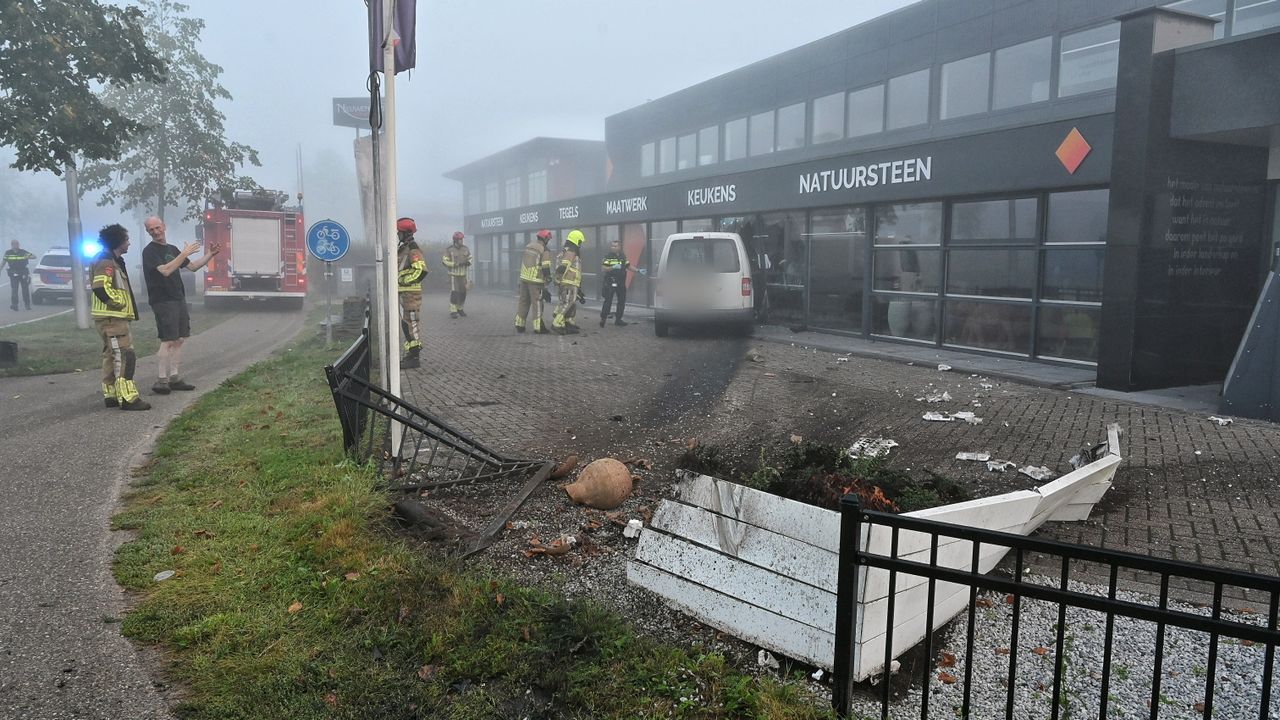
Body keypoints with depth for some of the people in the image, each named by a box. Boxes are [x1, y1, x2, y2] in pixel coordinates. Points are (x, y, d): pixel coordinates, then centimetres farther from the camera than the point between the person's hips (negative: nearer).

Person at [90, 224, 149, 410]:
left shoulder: (113, 261, 19)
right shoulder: (106, 262, -15)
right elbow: (101, 289, -27)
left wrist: (121, 305, 18)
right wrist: (118, 303, -17)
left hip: (114, 318, 11)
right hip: (111, 318, -11)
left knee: (112, 356, 15)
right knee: (124, 356, -14)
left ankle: (111, 395, 21)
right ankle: (127, 398, -16)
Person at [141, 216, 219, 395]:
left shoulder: (172, 249, 17)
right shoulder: (149, 251, -8)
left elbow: (192, 267, 22)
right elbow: (165, 270, -22)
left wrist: (210, 255, 11)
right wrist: (184, 254, -23)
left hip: (179, 299, 8)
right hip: (163, 301, -8)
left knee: (179, 340, 7)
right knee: (168, 341, -11)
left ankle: (175, 378, 12)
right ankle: (162, 380, -5)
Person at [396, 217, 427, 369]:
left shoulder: (412, 250, -14)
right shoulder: (403, 249, 17)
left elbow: (421, 270, -26)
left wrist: (405, 281, -19)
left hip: (411, 294, -10)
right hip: (403, 293, 10)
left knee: (410, 324, -8)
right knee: (406, 324, 14)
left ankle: (414, 358, -5)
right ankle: (411, 354, 21)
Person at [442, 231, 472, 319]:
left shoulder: (465, 248, 0)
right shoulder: (449, 250, -14)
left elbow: (470, 258, 6)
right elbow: (445, 262, -16)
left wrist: (468, 262, -19)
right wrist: (457, 264, -27)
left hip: (463, 275, 5)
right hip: (453, 275, -5)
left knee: (463, 293, 7)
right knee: (454, 293, -11)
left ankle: (459, 309, 24)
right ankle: (453, 312, -5)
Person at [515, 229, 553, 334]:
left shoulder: (529, 246, 10)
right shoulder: (545, 251, -12)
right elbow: (546, 268, -14)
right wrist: (548, 278, -2)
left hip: (524, 278, 7)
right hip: (536, 280, -6)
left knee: (523, 301, 14)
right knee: (537, 303, 0)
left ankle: (519, 325, 16)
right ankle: (538, 327, 0)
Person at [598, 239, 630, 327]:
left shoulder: (623, 257, 11)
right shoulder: (608, 257, -5)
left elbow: (628, 266, 20)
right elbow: (603, 269, -12)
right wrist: (613, 267, -24)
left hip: (621, 283, 6)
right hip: (610, 283, -6)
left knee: (622, 301, 9)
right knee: (608, 301, -10)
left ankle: (618, 319, 20)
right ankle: (603, 319, -6)